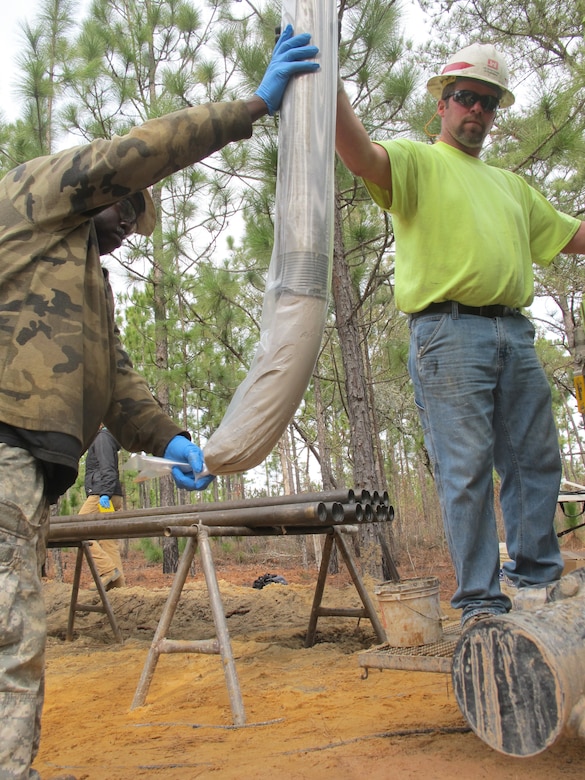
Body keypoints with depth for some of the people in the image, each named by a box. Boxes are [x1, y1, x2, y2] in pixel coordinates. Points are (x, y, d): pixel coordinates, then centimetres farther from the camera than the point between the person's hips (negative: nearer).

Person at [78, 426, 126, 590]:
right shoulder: (101, 439, 27)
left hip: (101, 496, -10)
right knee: (108, 538, 5)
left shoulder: (102, 438, -3)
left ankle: (108, 569, -17)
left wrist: (105, 494, -23)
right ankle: (118, 579, 0)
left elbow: (108, 469, -15)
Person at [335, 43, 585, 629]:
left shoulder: (511, 186, 29)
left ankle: (535, 581, 20)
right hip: (450, 332, -6)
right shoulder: (418, 161, 10)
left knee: (535, 462, 7)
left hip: (515, 334, 7)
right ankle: (480, 603, 0)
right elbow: (358, 152, -13)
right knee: (467, 469, -7)